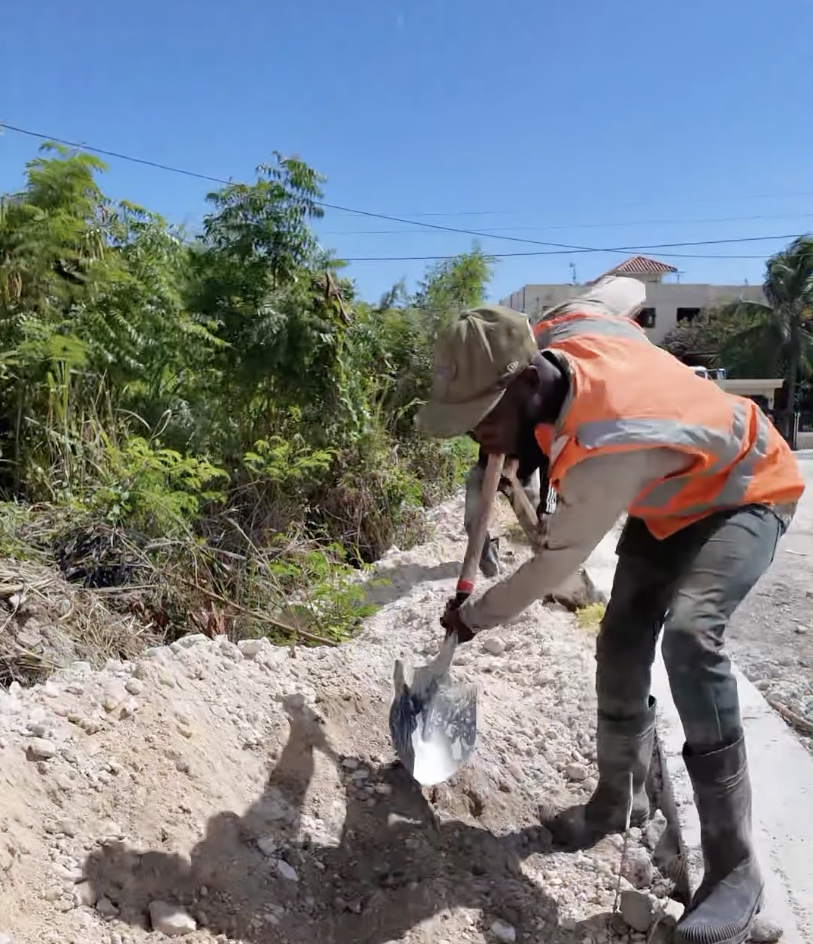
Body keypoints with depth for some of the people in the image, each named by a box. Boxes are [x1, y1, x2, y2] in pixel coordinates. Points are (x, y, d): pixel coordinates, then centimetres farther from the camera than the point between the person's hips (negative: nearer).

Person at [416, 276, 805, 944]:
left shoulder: (604, 451, -42)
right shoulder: (561, 331, -20)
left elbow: (555, 563, -27)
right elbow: (626, 291, 3)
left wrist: (473, 618, -9)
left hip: (744, 495, -8)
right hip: (669, 500, 9)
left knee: (689, 633, -33)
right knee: (621, 644, 3)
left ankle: (734, 867, -20)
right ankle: (620, 798, 24)